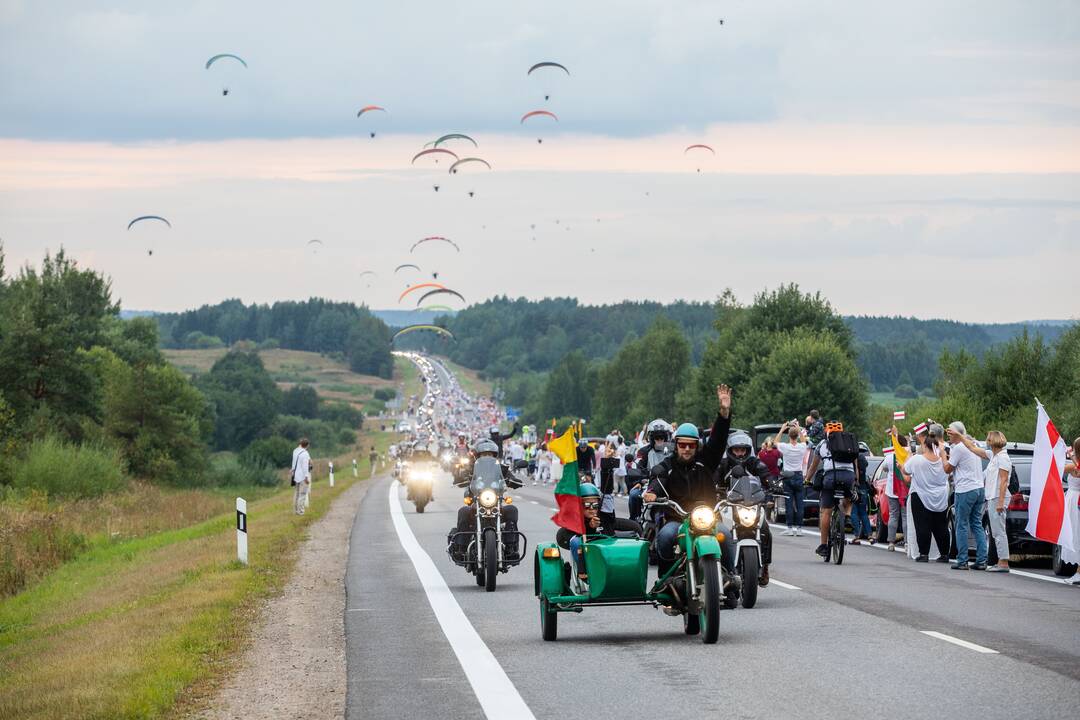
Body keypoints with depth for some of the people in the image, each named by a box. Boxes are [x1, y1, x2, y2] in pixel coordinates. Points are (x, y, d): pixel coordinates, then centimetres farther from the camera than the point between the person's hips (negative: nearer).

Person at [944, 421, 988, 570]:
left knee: (962, 526, -2)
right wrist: (950, 456, 25)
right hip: (979, 488, 8)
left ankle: (962, 561, -2)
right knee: (977, 525, 9)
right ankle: (981, 560, 4)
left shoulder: (958, 448, -12)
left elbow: (947, 469, -5)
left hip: (965, 491, -8)